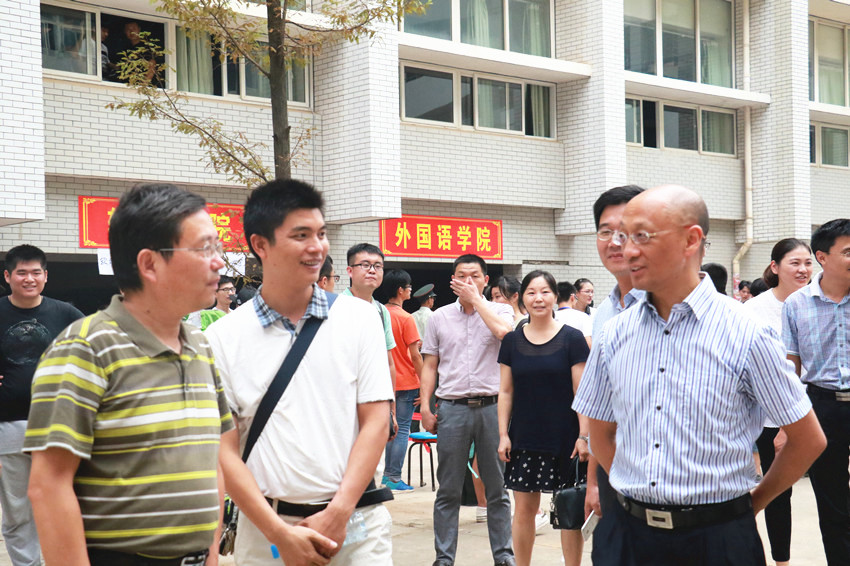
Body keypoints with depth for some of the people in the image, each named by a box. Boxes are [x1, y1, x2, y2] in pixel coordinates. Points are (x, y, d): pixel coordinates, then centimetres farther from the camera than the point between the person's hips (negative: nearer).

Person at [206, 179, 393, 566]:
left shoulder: (359, 318, 2)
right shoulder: (223, 338, -1)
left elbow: (375, 421, -2)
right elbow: (224, 449, -3)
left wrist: (338, 513, -10)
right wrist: (279, 533, -10)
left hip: (355, 526, 1)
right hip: (264, 531, 0)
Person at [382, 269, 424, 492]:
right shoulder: (406, 318, -14)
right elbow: (415, 355, -14)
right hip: (406, 382, -6)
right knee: (402, 429, 0)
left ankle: (388, 474, 18)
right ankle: (394, 478, 1)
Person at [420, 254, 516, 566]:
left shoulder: (499, 310, 5)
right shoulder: (440, 317, 10)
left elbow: (504, 332, -20)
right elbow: (430, 365, 11)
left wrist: (476, 298, -11)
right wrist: (425, 407, 2)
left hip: (492, 407, -1)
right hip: (452, 408, 1)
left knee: (497, 487, 7)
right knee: (448, 490, 6)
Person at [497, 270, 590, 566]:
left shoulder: (571, 338, -3)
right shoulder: (512, 340, 5)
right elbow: (506, 391, 8)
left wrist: (584, 435, -9)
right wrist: (503, 434, 2)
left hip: (563, 438, -2)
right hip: (524, 438, 3)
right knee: (524, 508, 6)